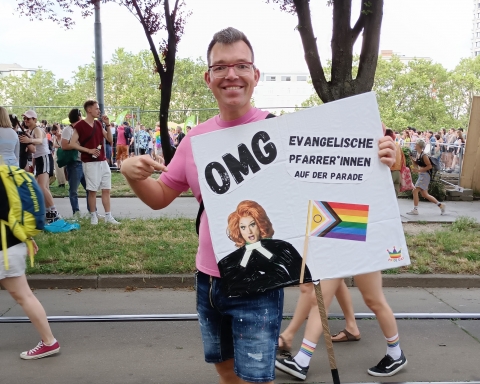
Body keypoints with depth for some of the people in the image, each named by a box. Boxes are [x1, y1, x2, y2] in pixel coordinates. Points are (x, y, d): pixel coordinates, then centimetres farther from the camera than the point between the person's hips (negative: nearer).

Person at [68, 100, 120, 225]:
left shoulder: (98, 124, 12)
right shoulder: (80, 125, -7)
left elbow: (110, 140, 11)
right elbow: (72, 144, -9)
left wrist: (108, 125, 0)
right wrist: (89, 150, -17)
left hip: (103, 162, 6)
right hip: (90, 163, -6)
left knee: (106, 189, 5)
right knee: (92, 190, -1)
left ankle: (108, 216, 10)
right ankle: (93, 216, 11)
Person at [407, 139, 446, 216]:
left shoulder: (424, 155, -16)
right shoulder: (418, 154, 9)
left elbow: (429, 166, -17)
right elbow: (417, 164, 19)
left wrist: (419, 170, -20)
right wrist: (412, 159, 2)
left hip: (425, 175, -9)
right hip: (421, 175, 9)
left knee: (415, 191, -11)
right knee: (424, 195, 13)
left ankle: (415, 209, -3)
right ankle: (440, 205, 23)